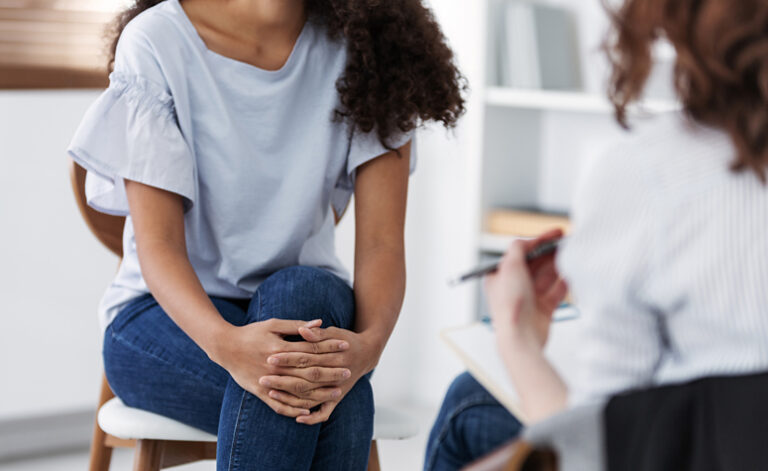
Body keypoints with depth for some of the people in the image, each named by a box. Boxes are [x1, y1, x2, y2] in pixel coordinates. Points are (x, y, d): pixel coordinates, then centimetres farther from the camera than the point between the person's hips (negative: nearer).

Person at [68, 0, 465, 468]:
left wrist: (369, 342, -35)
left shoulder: (368, 47, -7)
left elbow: (382, 243, -12)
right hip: (170, 314, -2)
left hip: (313, 307, 3)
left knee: (306, 291, -35)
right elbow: (158, 244, -18)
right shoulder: (156, 40, -13)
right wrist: (226, 343, -39)